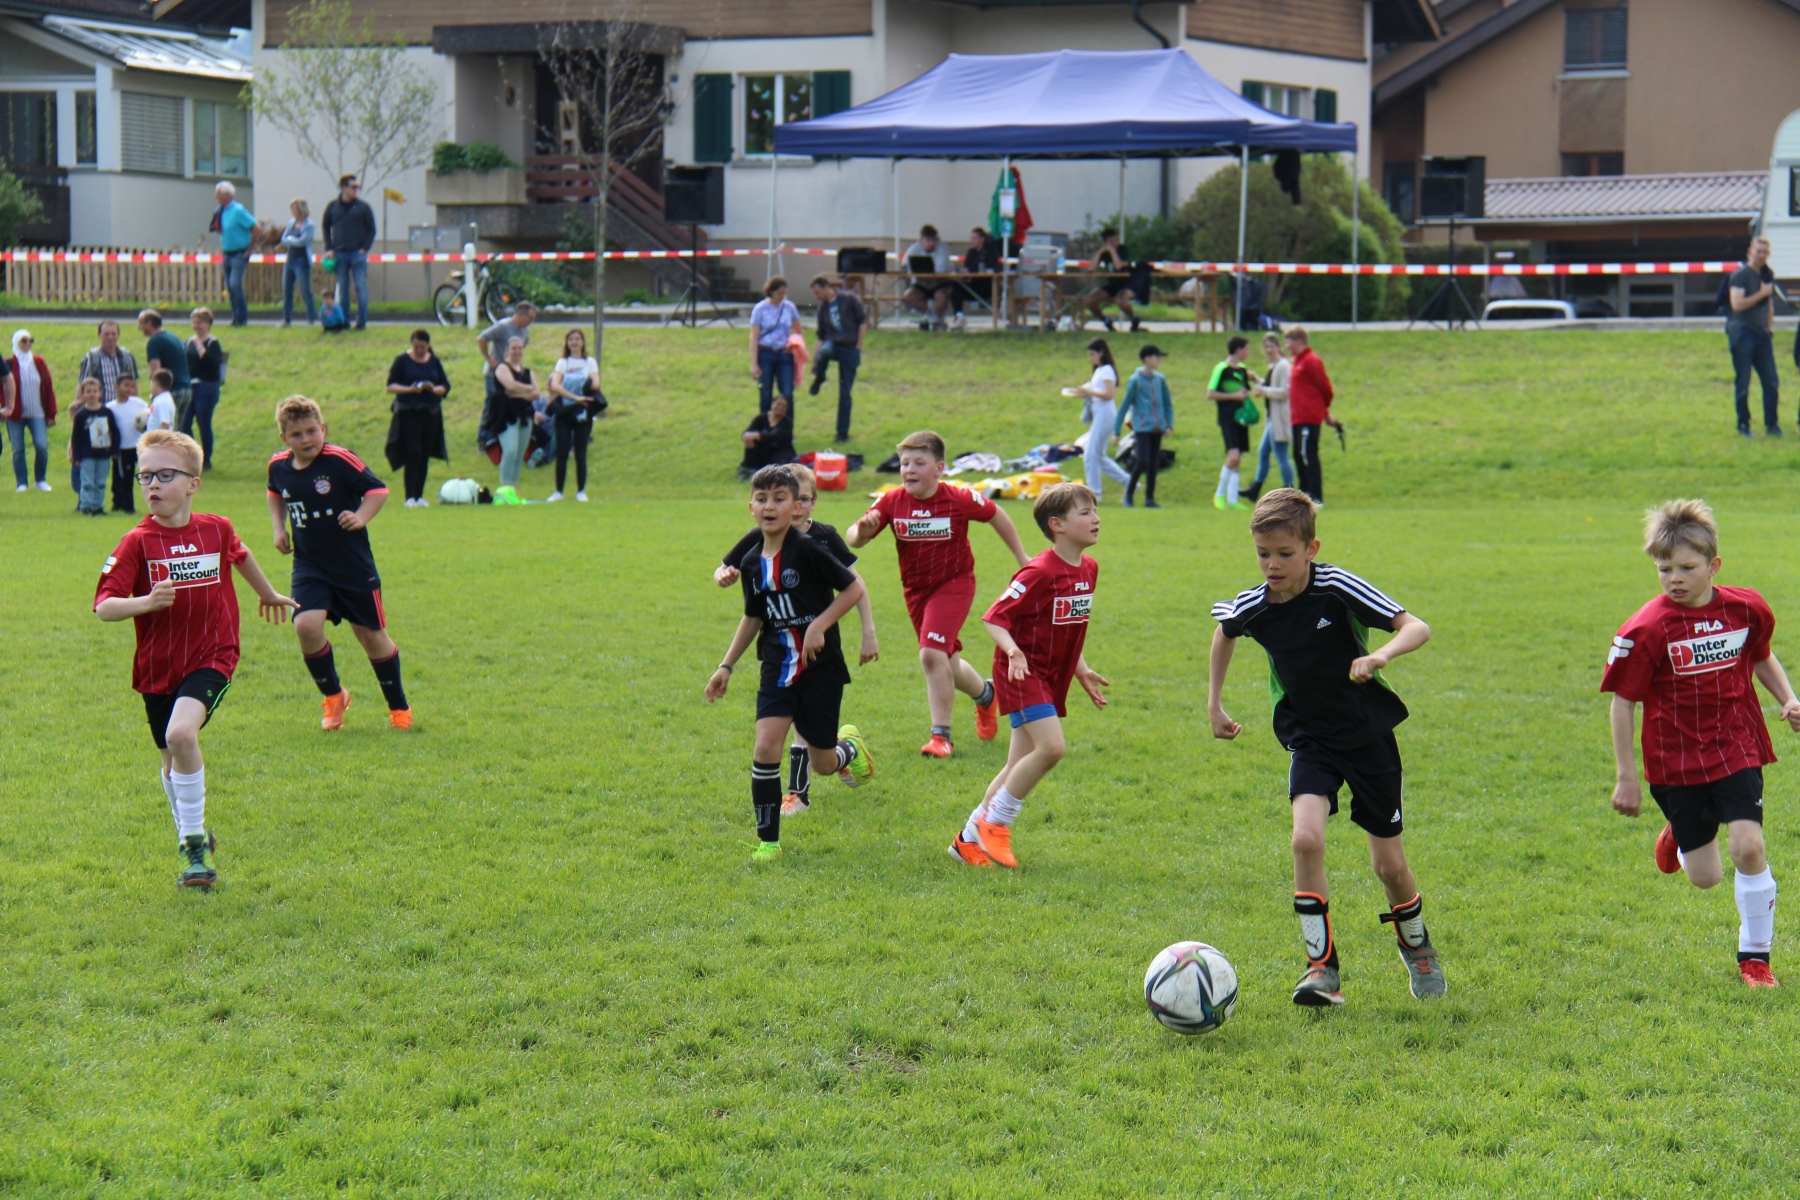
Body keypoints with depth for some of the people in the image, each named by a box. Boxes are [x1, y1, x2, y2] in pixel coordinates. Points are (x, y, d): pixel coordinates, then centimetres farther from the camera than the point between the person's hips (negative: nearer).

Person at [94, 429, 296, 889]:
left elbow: (240, 555, 21)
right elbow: (103, 605, -17)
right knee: (172, 761, 16)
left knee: (181, 733, -27)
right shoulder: (138, 542, -10)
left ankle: (193, 841, -15)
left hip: (211, 658, -2)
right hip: (158, 666, 2)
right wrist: (146, 602, -36)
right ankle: (193, 844, 40)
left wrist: (267, 594, 38)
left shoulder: (216, 529, -4)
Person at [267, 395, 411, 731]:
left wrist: (361, 517, -29)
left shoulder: (340, 460, -16)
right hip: (309, 566, 3)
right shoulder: (278, 466, -1)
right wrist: (278, 527, 9)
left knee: (370, 633, 7)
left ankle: (398, 707, 27)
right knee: (306, 625, -19)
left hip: (353, 565, -3)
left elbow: (378, 490, -12)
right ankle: (333, 697, 5)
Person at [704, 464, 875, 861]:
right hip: (777, 669, 4)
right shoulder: (752, 564, 2)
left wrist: (819, 625, -19)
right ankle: (768, 840, -3)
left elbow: (854, 588, -10)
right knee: (766, 747, -14)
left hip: (820, 669, -4)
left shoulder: (807, 551, -14)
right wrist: (726, 665, 15)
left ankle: (850, 746, 43)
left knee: (822, 763, 6)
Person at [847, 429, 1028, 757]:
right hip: (915, 589, 5)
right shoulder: (892, 502, -13)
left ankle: (941, 735, -12)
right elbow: (853, 539, -19)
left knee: (931, 655, -22)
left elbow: (997, 517, -1)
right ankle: (985, 694, 49)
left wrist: (1022, 559, 6)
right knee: (945, 664, 18)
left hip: (953, 583, -5)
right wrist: (862, 530, -43)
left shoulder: (960, 500, -19)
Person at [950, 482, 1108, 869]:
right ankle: (992, 822, -6)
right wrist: (1012, 650, -36)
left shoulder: (1088, 569, 6)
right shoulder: (1039, 573, -20)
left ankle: (970, 839, 17)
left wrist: (1081, 670, 20)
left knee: (1021, 766, 8)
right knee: (1050, 747, -22)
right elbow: (993, 618, -19)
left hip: (1052, 677, 8)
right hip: (1024, 673, -8)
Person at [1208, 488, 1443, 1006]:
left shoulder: (1337, 589, -20)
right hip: (1310, 739, 2)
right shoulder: (1252, 608, -10)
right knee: (1307, 838, -24)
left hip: (1368, 734, -2)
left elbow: (1417, 627, -21)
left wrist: (1381, 655, -41)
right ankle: (1322, 967, -16)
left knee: (1389, 863, 5)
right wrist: (1214, 703, 15)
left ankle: (1417, 948, 35)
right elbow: (1224, 629, 16)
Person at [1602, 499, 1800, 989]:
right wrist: (1626, 776, -8)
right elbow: (1622, 701, -8)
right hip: (1676, 760, -1)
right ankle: (1680, 835, 44)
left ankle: (1755, 956, 5)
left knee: (1749, 847, -15)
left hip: (1736, 749, 2)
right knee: (1704, 877, 5)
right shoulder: (1647, 629, -16)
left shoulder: (1747, 609, -5)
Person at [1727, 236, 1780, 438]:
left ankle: (1771, 424, 5)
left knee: (1772, 381, 0)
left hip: (1762, 333, 7)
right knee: (1743, 383, -2)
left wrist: (1769, 328, 14)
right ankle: (1743, 425, 6)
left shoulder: (1767, 276, 15)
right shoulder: (1740, 275, -8)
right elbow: (1737, 304, -19)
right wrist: (1761, 294, -14)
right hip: (1742, 332, -6)